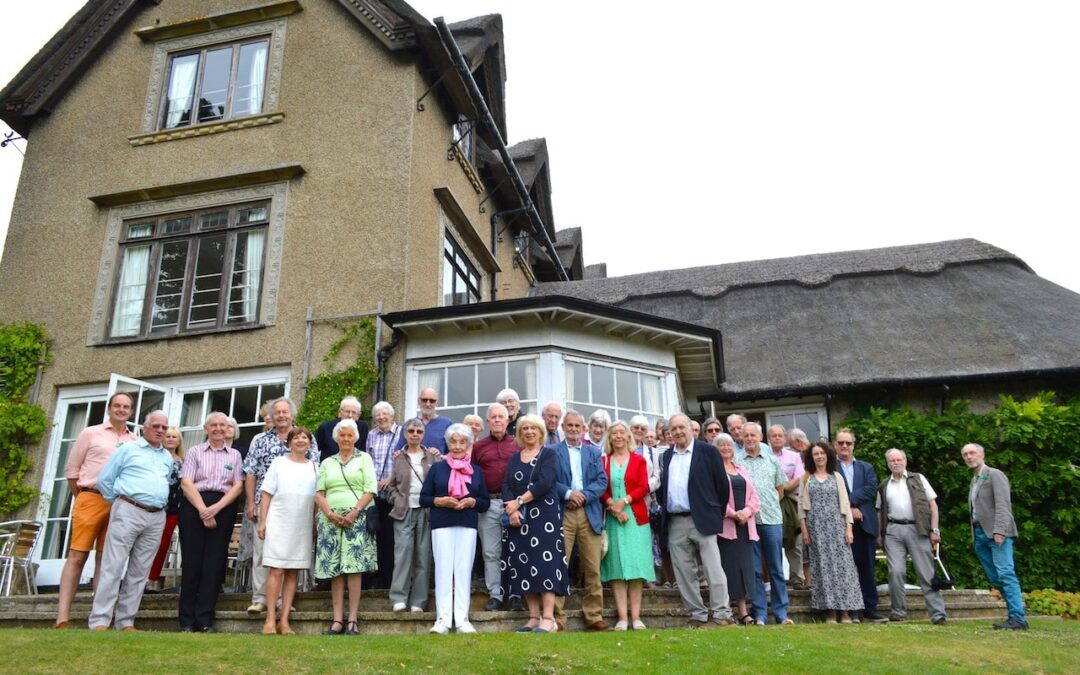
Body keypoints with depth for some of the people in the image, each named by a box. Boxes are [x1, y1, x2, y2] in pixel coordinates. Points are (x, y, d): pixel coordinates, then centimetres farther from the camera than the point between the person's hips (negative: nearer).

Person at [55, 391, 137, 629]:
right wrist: (81, 498, 9)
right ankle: (62, 617, -7)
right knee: (77, 555, -6)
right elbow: (71, 469, 9)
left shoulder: (136, 441, 13)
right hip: (91, 499, -2)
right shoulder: (91, 433, 7)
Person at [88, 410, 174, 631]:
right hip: (128, 511, -5)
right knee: (113, 567, -6)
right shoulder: (128, 449, 5)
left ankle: (125, 622, 13)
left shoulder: (168, 457, 19)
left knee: (139, 571, 6)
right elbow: (104, 479, 4)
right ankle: (99, 622, -3)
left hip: (157, 517, 5)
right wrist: (118, 504, 7)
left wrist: (159, 504, 12)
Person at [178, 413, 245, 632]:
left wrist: (216, 507, -10)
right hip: (194, 506, -1)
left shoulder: (235, 455, 14)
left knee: (213, 563, -1)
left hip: (224, 508, 1)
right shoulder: (194, 451, 11)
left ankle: (205, 621, 3)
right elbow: (186, 483, -1)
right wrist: (203, 509, -13)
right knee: (192, 561, -2)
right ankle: (186, 621, 5)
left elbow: (238, 486, 5)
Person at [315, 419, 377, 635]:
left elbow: (370, 490, 0)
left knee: (353, 567, -9)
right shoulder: (327, 463, 17)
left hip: (356, 518, -3)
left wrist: (354, 512, -12)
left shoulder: (364, 458, 9)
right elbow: (319, 493, 9)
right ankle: (337, 620, 2)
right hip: (330, 519, 3)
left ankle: (352, 620, -7)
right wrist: (329, 513, -8)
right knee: (334, 570, -1)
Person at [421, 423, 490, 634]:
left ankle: (462, 619, 4)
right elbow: (423, 498, 5)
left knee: (464, 570, 0)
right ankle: (443, 619, 1)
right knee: (443, 569, -3)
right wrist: (440, 501, -12)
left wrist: (472, 502, -10)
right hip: (442, 525, -1)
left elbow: (486, 503, 10)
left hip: (468, 525, 1)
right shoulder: (437, 468, 8)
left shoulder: (476, 471, 11)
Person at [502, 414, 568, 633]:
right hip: (519, 518, 5)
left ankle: (548, 619, -11)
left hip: (544, 515, -5)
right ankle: (534, 617, 9)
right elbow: (507, 486, 4)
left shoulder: (549, 455, 2)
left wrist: (519, 501, -13)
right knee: (524, 566, 3)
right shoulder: (514, 459, 15)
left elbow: (544, 483, -12)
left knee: (545, 564, -10)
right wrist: (512, 509, -13)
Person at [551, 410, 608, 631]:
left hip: (589, 514, 3)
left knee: (593, 569, 5)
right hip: (562, 514, -3)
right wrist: (568, 493, -15)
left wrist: (583, 495, -9)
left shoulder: (594, 453, 17)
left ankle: (594, 616, 14)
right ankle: (556, 618, 2)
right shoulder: (551, 451, 8)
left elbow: (602, 481, 6)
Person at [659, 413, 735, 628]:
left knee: (713, 569, -5)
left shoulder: (707, 451, 0)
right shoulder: (666, 456, 14)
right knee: (684, 572, 7)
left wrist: (717, 515, 1)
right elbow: (661, 487, 17)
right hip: (675, 523, 5)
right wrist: (664, 508, 6)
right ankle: (697, 616, 15)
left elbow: (722, 483, 0)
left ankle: (721, 615, 4)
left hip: (702, 520, -5)